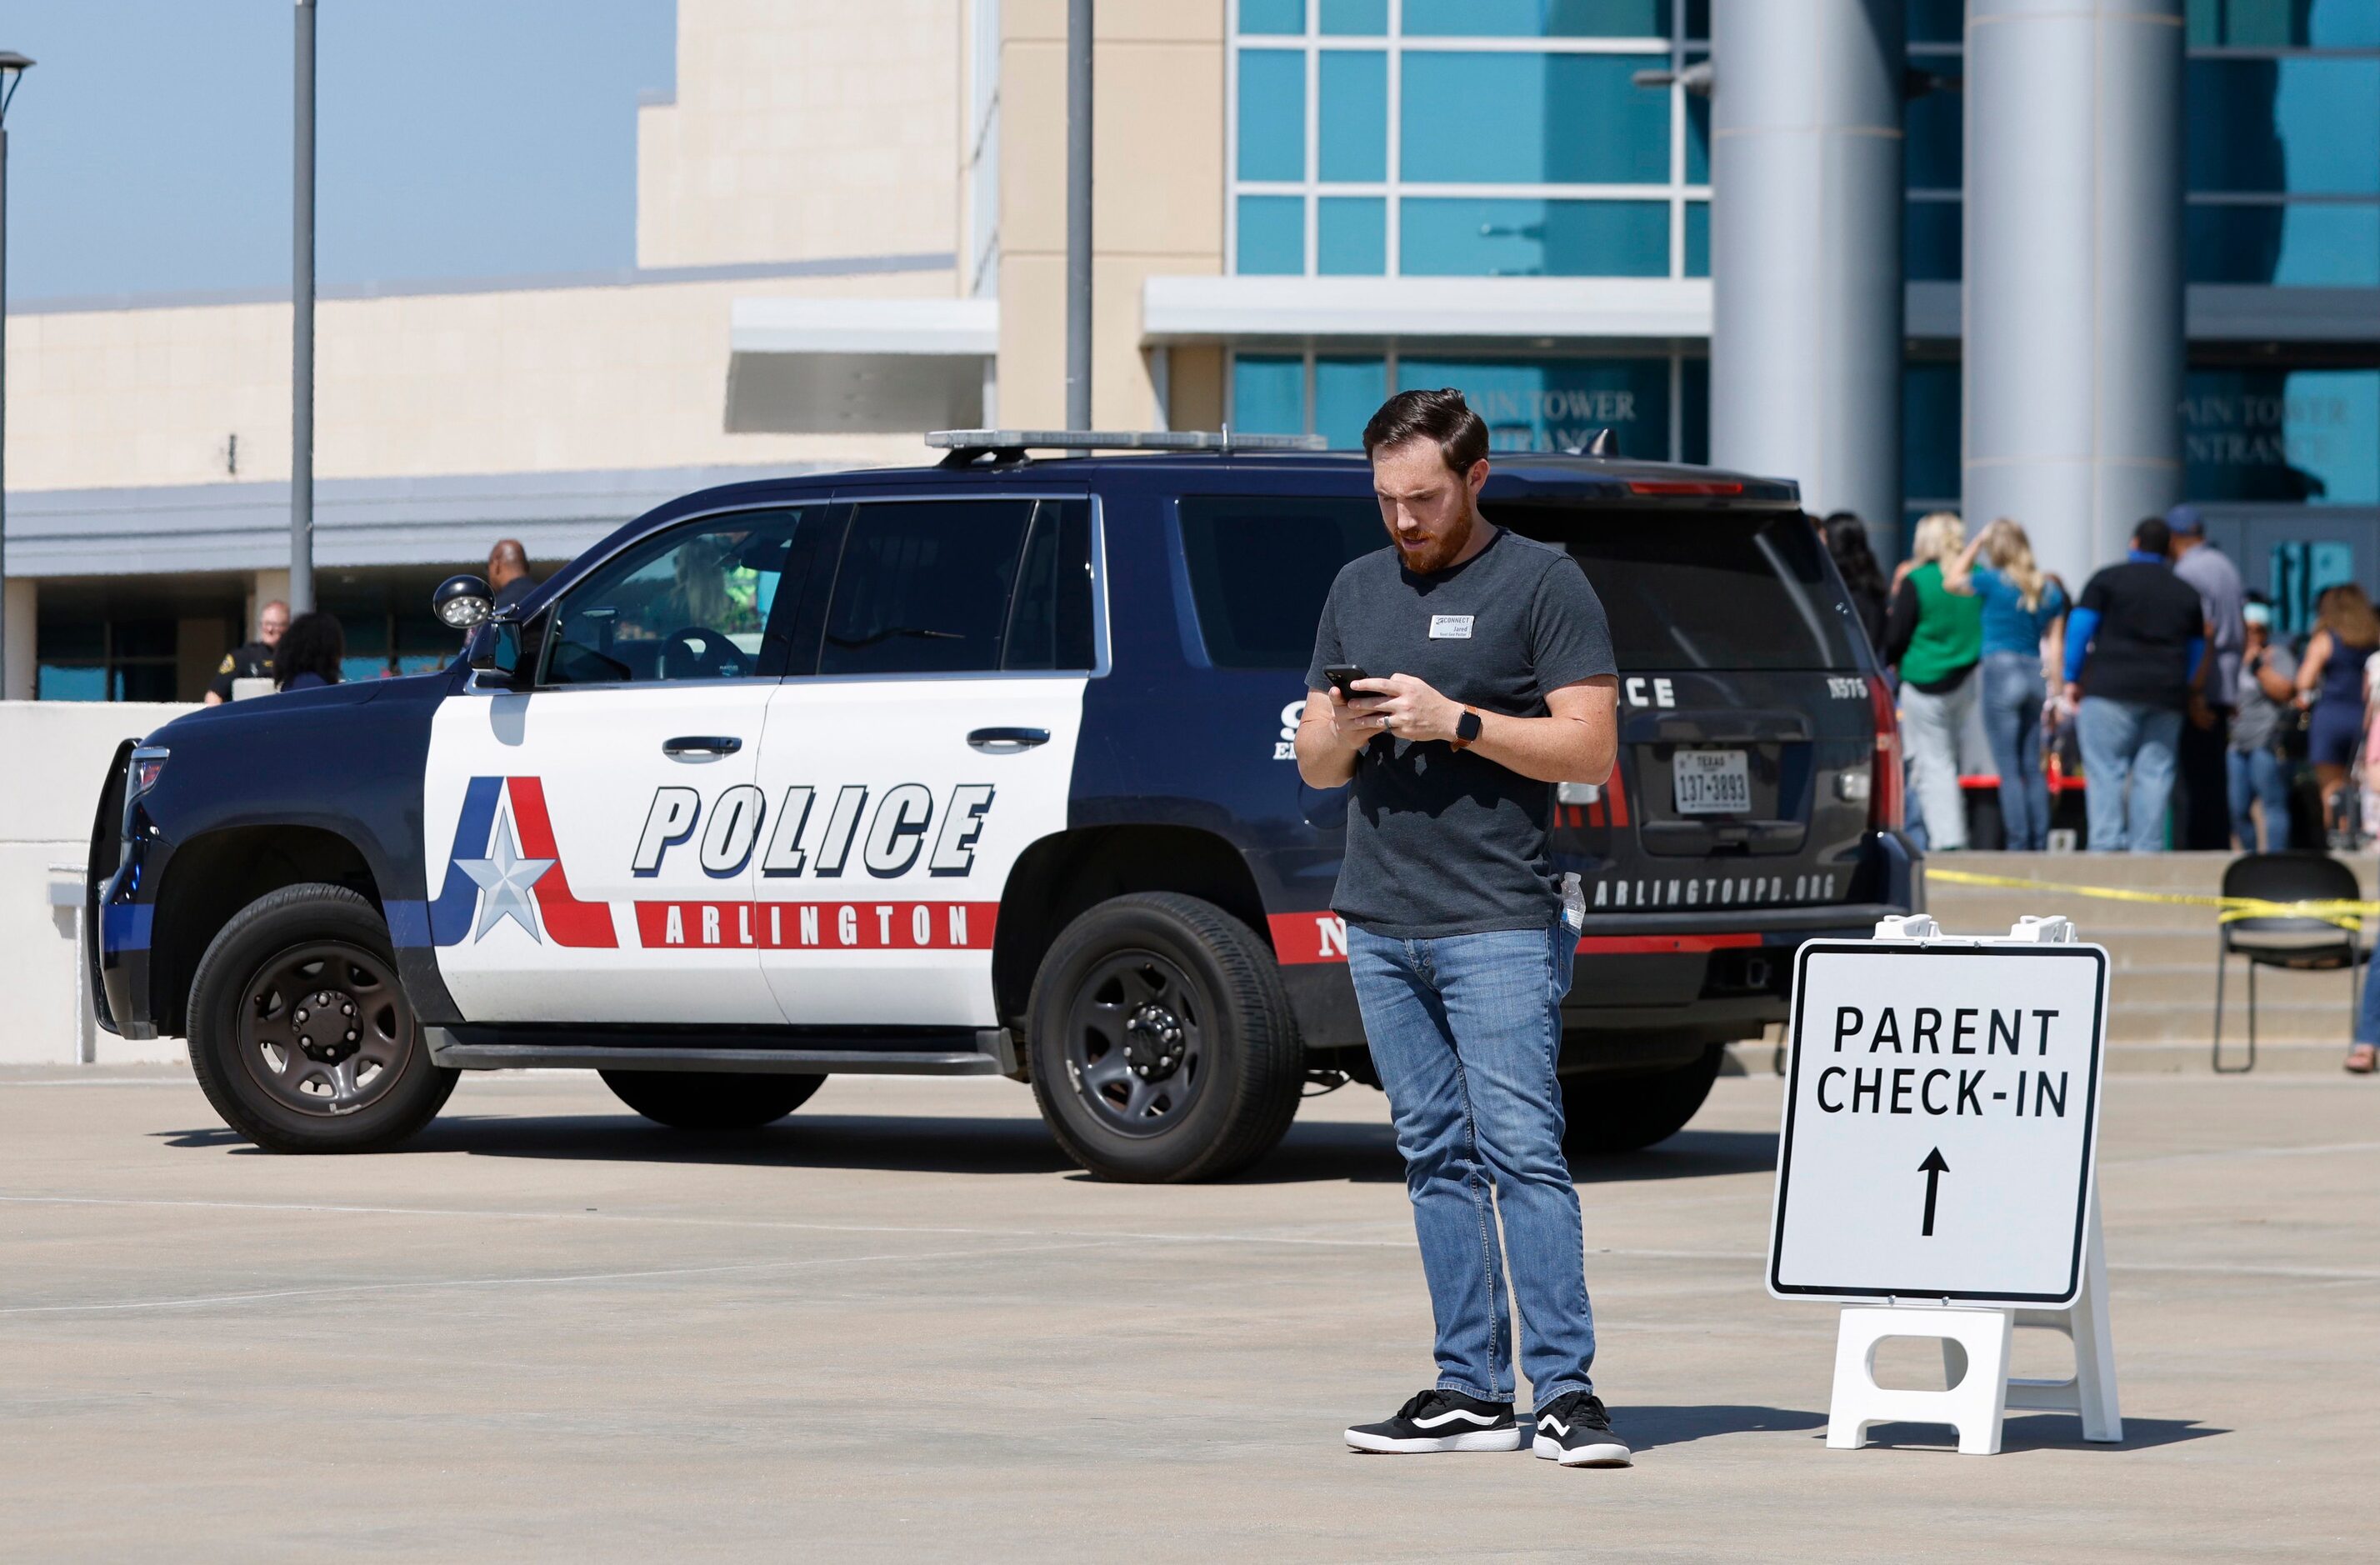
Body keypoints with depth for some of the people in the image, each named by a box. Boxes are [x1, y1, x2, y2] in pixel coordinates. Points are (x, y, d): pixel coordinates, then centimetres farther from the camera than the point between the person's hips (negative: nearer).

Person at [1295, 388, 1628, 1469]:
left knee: (1522, 1151, -11)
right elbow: (1313, 766, 19)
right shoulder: (1357, 589, 17)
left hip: (1498, 923, -6)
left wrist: (1455, 721, -15)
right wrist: (1345, 732, -5)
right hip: (1378, 923, 6)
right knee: (1435, 1158, 6)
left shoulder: (1542, 585, 0)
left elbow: (1592, 749, -7)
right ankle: (1470, 1392, 7)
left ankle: (1566, 1390, -12)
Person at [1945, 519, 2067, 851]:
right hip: (2036, 676, 5)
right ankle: (2040, 843, 6)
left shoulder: (1993, 581, -7)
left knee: (2008, 768, -4)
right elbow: (2055, 645, 9)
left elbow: (1953, 580, 13)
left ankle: (2019, 843, -9)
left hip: (2001, 671, -5)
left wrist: (1976, 544, 18)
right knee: (2033, 768, 9)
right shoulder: (2050, 589, 7)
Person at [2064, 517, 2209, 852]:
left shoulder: (2107, 579, 4)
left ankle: (2107, 844, -18)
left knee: (2105, 771, -7)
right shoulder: (2187, 593, 18)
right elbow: (2197, 652, 21)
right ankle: (2147, 848, -4)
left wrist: (2072, 679, 3)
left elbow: (2080, 627, -1)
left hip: (2110, 689, -4)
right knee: (2154, 774, 3)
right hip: (2166, 697, 4)